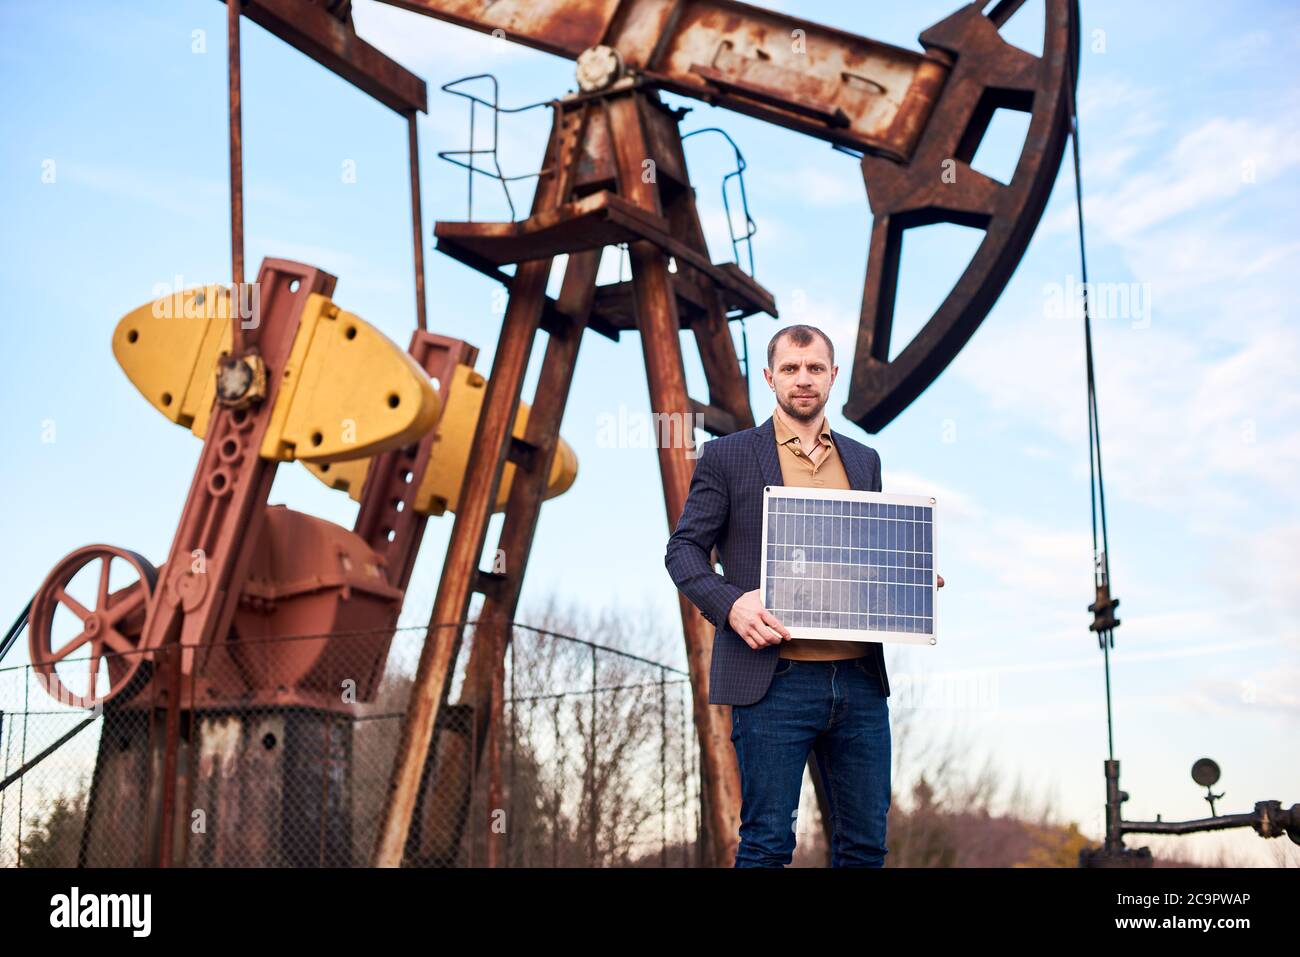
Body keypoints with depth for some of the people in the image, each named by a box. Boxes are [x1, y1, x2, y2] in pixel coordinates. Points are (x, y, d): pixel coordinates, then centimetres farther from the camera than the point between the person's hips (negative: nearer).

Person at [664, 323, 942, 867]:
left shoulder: (864, 461, 16)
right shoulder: (726, 456, 3)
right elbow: (684, 548, 1)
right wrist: (730, 604, -17)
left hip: (860, 680, 4)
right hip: (773, 680, -4)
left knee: (866, 842, 8)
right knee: (767, 844, -2)